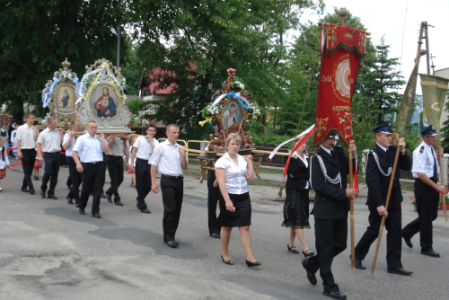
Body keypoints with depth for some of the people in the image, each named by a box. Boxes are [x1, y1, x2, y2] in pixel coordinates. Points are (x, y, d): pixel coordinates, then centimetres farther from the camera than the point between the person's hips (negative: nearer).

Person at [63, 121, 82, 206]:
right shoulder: (68, 135, -3)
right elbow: (65, 147, -14)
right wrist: (70, 137, -18)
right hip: (72, 159, -5)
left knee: (79, 180, 11)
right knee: (75, 181, -3)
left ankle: (70, 196, 30)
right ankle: (77, 201, 1)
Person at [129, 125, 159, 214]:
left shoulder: (155, 142, 7)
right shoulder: (140, 139, 1)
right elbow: (134, 151, 1)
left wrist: (151, 141, -10)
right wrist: (131, 163, -5)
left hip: (150, 163, 3)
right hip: (140, 162, -3)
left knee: (149, 185, 5)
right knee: (140, 185, 2)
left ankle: (140, 200, 32)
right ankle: (142, 206, 11)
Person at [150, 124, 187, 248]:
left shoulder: (179, 148, 12)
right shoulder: (160, 147, -1)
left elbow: (184, 167, 14)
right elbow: (153, 165, -1)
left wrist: (183, 155, -2)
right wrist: (153, 183, -7)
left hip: (179, 180, 5)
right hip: (167, 180, -5)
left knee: (177, 209, 7)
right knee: (170, 209, -9)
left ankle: (170, 235, 20)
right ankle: (168, 237, 1)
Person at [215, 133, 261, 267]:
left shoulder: (243, 159, 8)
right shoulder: (222, 161, -7)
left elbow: (250, 178, 4)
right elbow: (221, 182, -14)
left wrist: (250, 162, 3)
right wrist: (227, 200, -21)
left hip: (243, 196, 4)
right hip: (228, 196, -4)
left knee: (245, 227, 0)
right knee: (227, 227, 9)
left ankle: (250, 257, -1)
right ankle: (225, 255, 25)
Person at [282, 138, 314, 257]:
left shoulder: (307, 158, 14)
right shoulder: (291, 157, -4)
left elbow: (310, 174, 1)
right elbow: (294, 172, -17)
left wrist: (298, 176, -12)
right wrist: (294, 159, -20)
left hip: (304, 190, 6)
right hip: (294, 190, -6)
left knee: (296, 219, 10)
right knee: (297, 218, -9)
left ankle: (290, 244, 21)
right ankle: (305, 248, -12)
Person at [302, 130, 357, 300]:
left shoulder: (338, 152, 7)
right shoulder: (317, 157, -13)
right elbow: (318, 185, -17)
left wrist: (352, 155, -14)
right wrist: (343, 193, -18)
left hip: (340, 208, 7)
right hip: (325, 209, -7)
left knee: (340, 244, 14)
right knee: (326, 247, 4)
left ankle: (311, 264, 35)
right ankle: (329, 286, 16)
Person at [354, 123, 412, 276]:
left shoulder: (393, 151, 5)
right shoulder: (374, 154, -16)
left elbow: (407, 167, 4)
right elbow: (372, 181, -20)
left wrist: (402, 151, -11)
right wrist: (379, 205, -23)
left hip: (394, 200, 7)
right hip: (379, 201, -6)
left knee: (395, 230, 6)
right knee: (374, 230, 5)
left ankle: (394, 265, 12)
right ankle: (357, 256, 24)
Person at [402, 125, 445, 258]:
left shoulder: (431, 149, 10)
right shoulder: (421, 151, -18)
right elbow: (421, 174, -24)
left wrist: (438, 156, 8)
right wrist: (437, 187, -23)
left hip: (432, 185, 9)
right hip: (423, 186, -9)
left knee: (432, 215, 15)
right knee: (426, 216, 0)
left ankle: (407, 232, 31)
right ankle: (426, 247, 13)